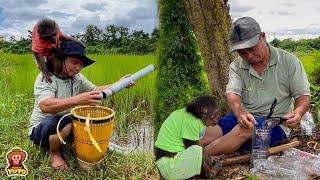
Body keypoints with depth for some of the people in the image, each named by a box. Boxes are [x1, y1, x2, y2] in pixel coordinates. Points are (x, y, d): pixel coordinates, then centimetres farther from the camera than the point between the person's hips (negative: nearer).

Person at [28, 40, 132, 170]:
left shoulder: (77, 78, -2)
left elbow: (96, 90, 10)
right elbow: (45, 106, -39)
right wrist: (78, 100, -52)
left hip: (68, 125, 6)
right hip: (42, 128, -6)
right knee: (64, 124, -36)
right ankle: (53, 152, -5)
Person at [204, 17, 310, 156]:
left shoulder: (288, 61, -2)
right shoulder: (236, 66, 3)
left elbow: (303, 96, 0)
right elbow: (232, 95, -13)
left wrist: (297, 112, -24)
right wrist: (240, 114, -36)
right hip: (244, 118, 3)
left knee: (244, 129, -34)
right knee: (212, 132, -26)